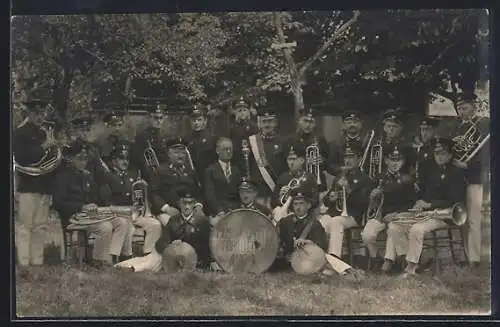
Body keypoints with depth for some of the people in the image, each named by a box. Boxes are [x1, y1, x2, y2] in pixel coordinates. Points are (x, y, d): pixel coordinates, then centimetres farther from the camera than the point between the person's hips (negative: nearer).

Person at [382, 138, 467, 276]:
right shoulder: (429, 171, 19)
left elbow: (455, 201, -10)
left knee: (417, 228, -34)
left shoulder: (457, 174, 0)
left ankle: (411, 266, -24)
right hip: (422, 211, 7)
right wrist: (418, 203, -1)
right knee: (394, 225, -14)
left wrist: (429, 204, -16)